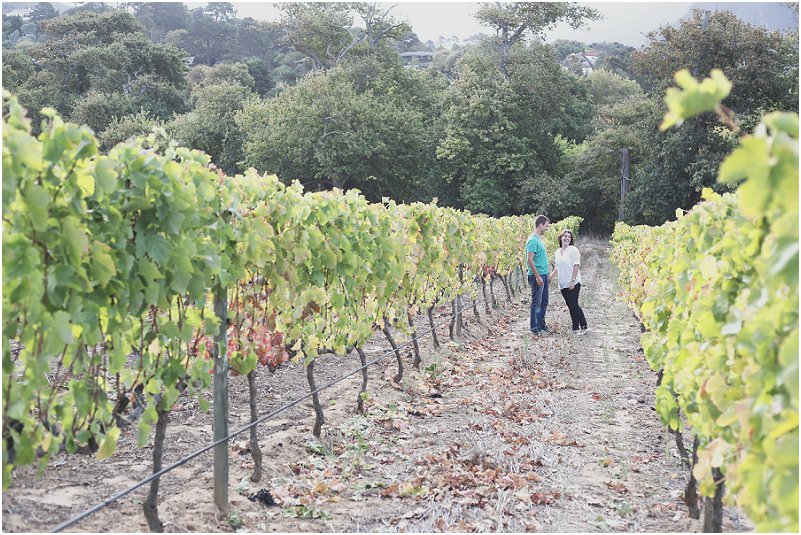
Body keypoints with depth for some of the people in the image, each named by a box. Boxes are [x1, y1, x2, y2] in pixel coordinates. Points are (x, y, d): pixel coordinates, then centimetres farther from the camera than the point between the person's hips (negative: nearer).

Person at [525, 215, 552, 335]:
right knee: (537, 302, -3)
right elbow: (530, 259, -21)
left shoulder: (540, 239, 15)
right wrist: (537, 276, -22)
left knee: (544, 302, 14)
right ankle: (535, 328, 2)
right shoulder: (533, 240, -16)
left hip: (543, 275, 10)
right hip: (537, 276, -10)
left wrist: (547, 274, 20)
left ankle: (542, 324, 23)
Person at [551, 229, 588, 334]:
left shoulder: (573, 249, -7)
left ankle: (583, 326, 2)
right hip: (563, 284, 7)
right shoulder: (557, 252, 14)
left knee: (574, 305, -9)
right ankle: (575, 328, 14)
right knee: (570, 306, 8)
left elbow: (576, 266, -12)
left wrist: (572, 281, -18)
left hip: (573, 284, -6)